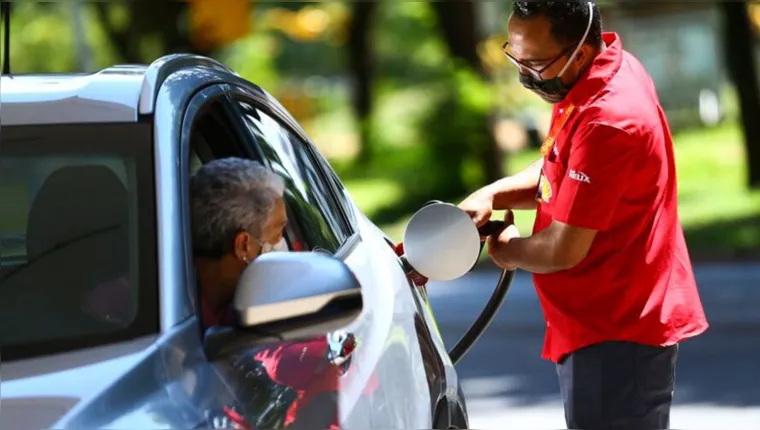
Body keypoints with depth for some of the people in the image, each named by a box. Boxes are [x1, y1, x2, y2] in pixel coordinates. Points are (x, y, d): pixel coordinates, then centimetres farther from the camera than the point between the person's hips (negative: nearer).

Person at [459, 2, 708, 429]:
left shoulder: (608, 122, -27)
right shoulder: (602, 71, 4)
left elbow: (563, 251, -24)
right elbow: (560, 171, 18)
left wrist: (506, 251, -2)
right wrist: (493, 195, 0)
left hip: (615, 334, -10)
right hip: (613, 321, 10)